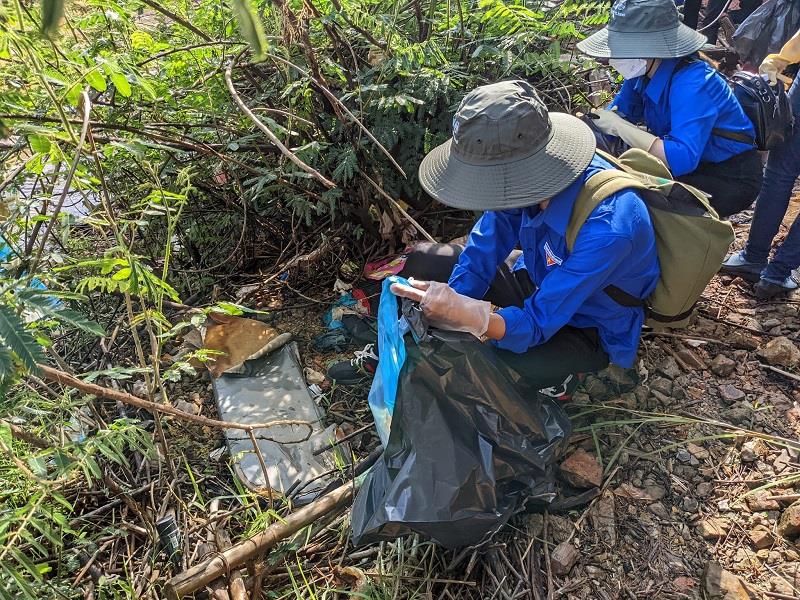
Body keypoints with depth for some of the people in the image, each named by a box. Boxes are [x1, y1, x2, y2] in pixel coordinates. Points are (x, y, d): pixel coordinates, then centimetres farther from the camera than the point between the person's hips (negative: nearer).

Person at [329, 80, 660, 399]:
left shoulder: (606, 227, -40)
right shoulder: (529, 178, -21)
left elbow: (536, 324, -35)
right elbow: (483, 250, -11)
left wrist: (461, 313, -51)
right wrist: (445, 308, -20)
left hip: (589, 328, -6)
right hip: (540, 279, 6)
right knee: (423, 262, -1)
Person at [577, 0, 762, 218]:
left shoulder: (691, 82, -30)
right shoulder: (642, 70, -8)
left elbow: (682, 158, -40)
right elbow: (618, 113, 3)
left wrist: (619, 126, -34)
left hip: (731, 179, -7)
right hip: (694, 165, 7)